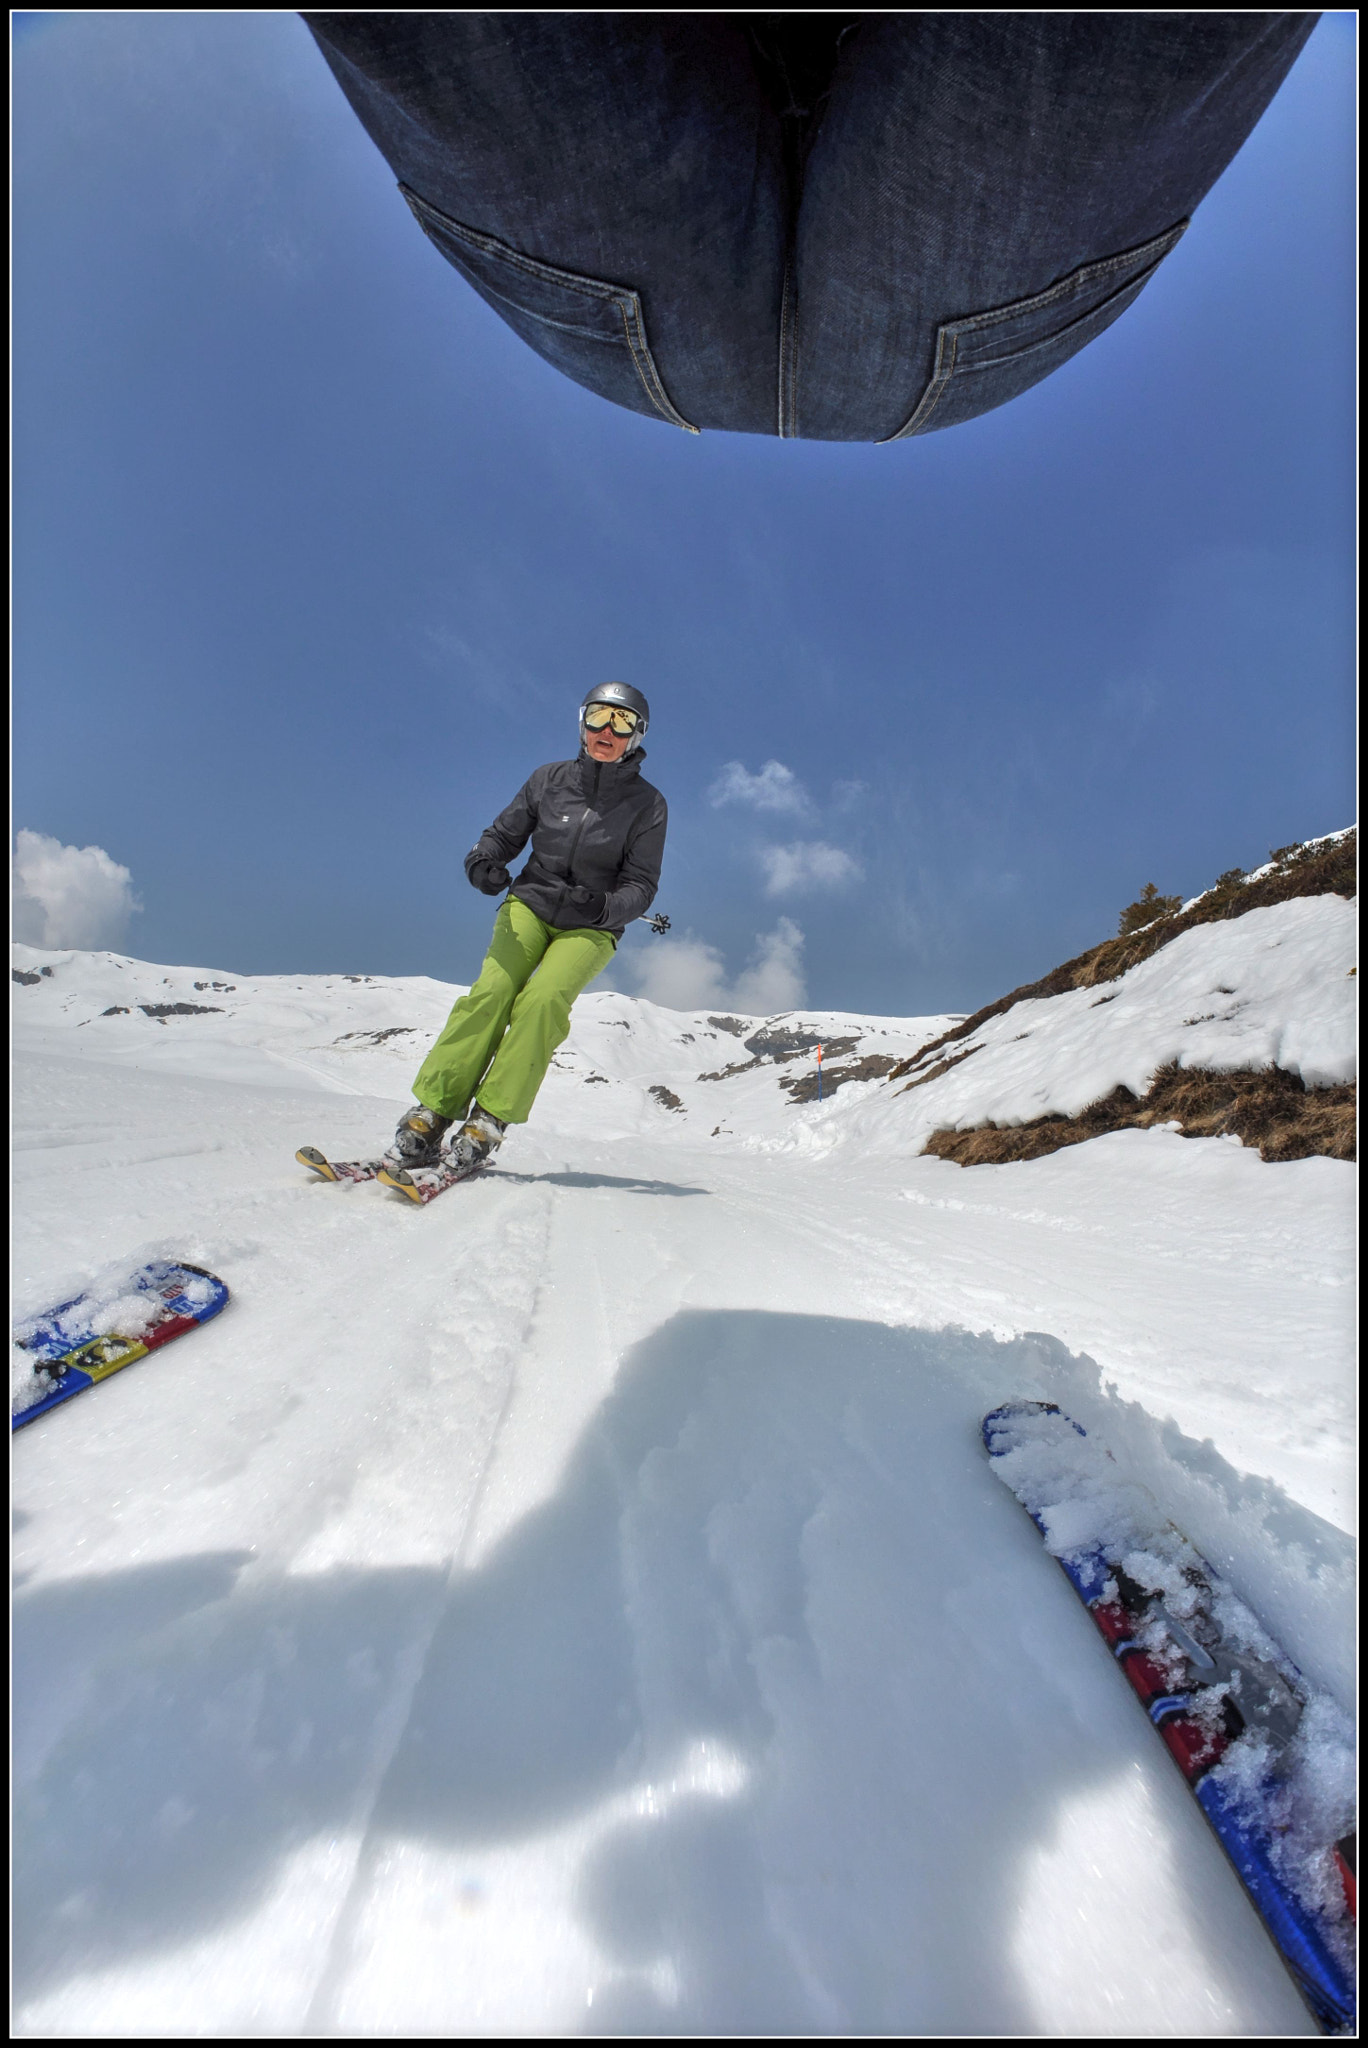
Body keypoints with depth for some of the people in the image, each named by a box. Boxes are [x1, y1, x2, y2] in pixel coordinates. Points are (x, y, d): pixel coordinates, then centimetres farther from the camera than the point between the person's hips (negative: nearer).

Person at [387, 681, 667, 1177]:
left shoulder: (646, 804, -2)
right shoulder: (549, 779, 4)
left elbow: (640, 886, -6)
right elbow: (503, 834, 10)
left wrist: (601, 906, -26)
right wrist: (483, 861, -14)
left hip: (592, 927, -2)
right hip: (529, 903, 2)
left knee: (543, 1000, -28)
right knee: (491, 991, -23)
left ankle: (489, 1122, -24)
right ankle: (432, 1112, -20)